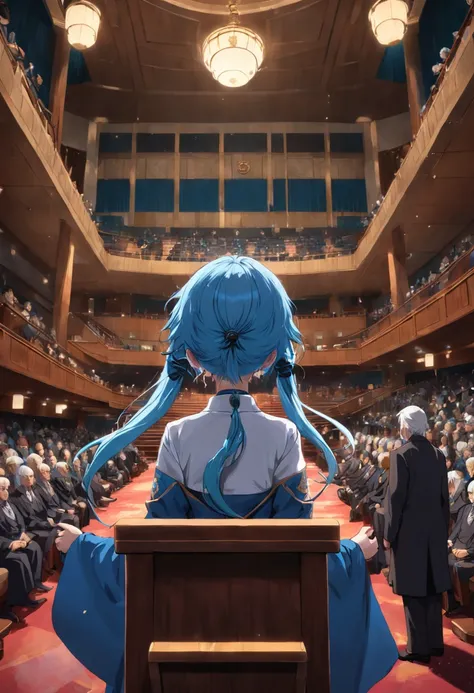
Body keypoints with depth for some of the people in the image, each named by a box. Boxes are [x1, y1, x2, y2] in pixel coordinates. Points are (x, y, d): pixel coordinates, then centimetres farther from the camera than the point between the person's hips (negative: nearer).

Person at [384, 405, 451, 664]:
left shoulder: (400, 454, -15)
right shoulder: (438, 455, 2)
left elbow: (396, 497, -16)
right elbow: (444, 497, 7)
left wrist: (389, 534, -7)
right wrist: (443, 529, 16)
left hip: (409, 531, -6)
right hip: (435, 531, 6)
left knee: (413, 591, 4)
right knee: (432, 587, 16)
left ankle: (419, 648, 13)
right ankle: (435, 643, 28)